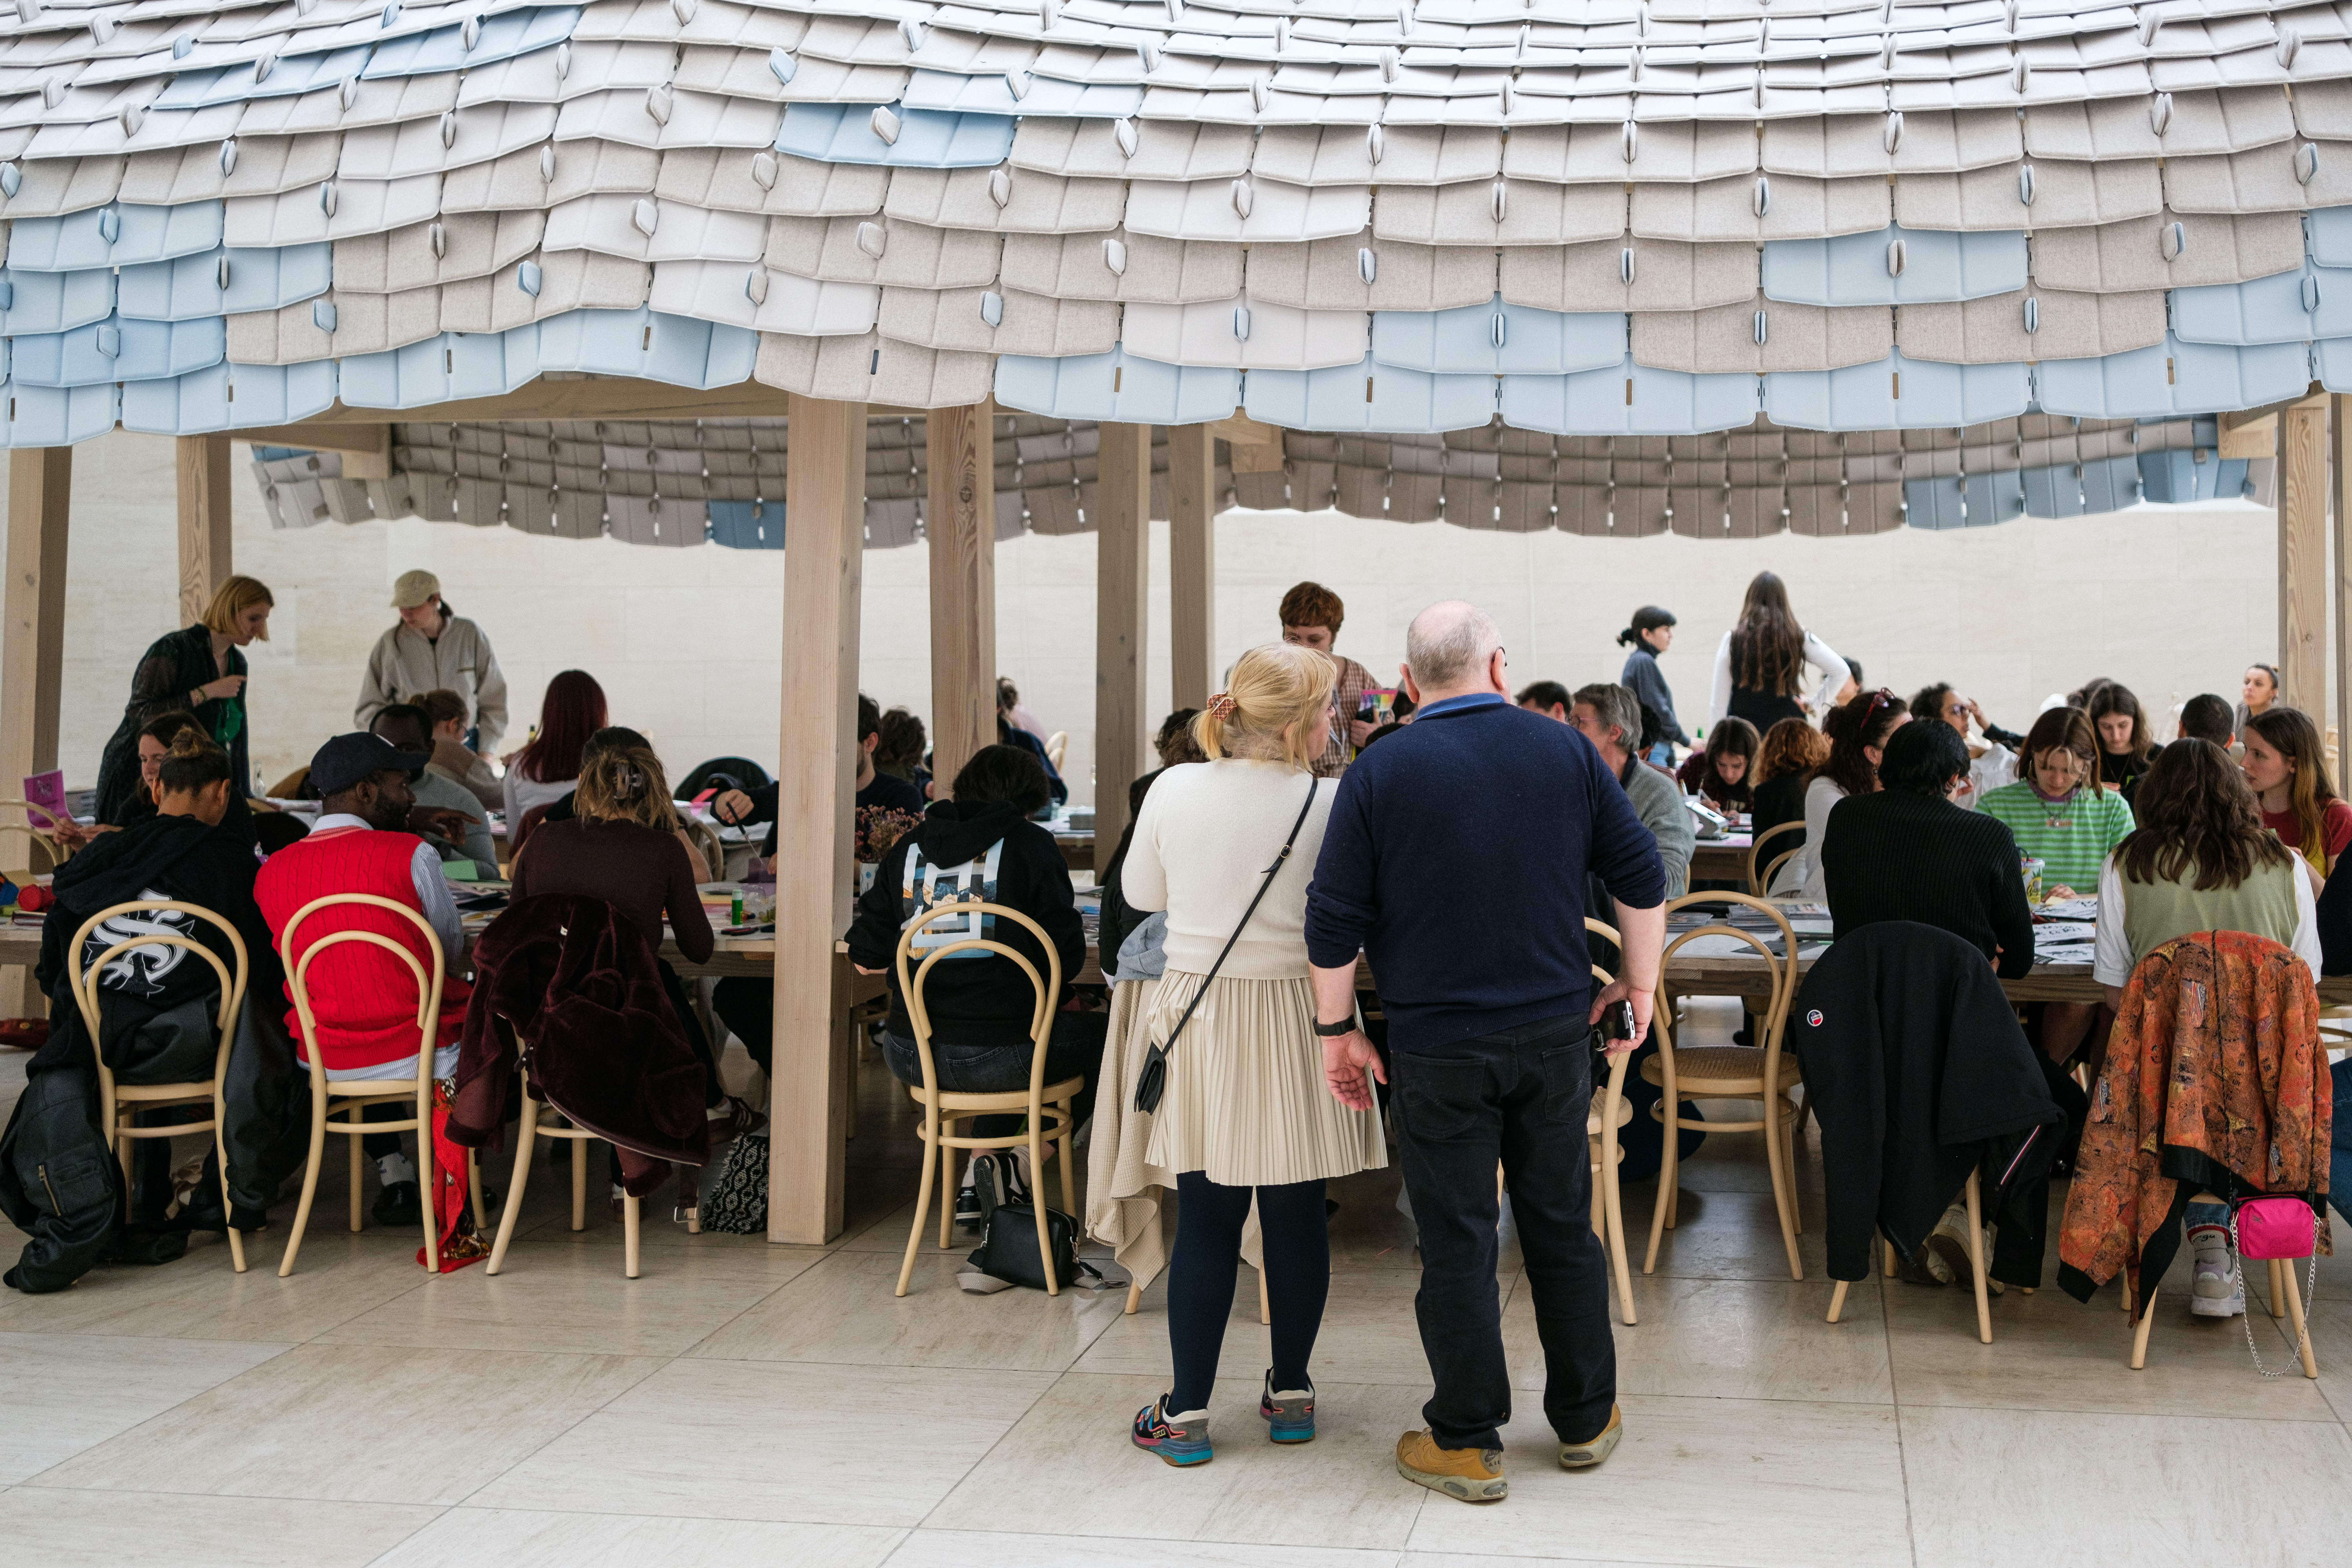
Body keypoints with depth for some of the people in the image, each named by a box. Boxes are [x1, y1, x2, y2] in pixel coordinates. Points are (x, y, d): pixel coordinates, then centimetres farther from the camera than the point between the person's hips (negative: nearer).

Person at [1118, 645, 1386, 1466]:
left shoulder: (1174, 790, -5)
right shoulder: (1331, 804, -12)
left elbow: (1142, 892, 9)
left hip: (1201, 1018, 1)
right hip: (1298, 1019, -1)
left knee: (1206, 1218, 6)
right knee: (1297, 1214, 11)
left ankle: (1186, 1412, 10)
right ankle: (1291, 1393, 24)